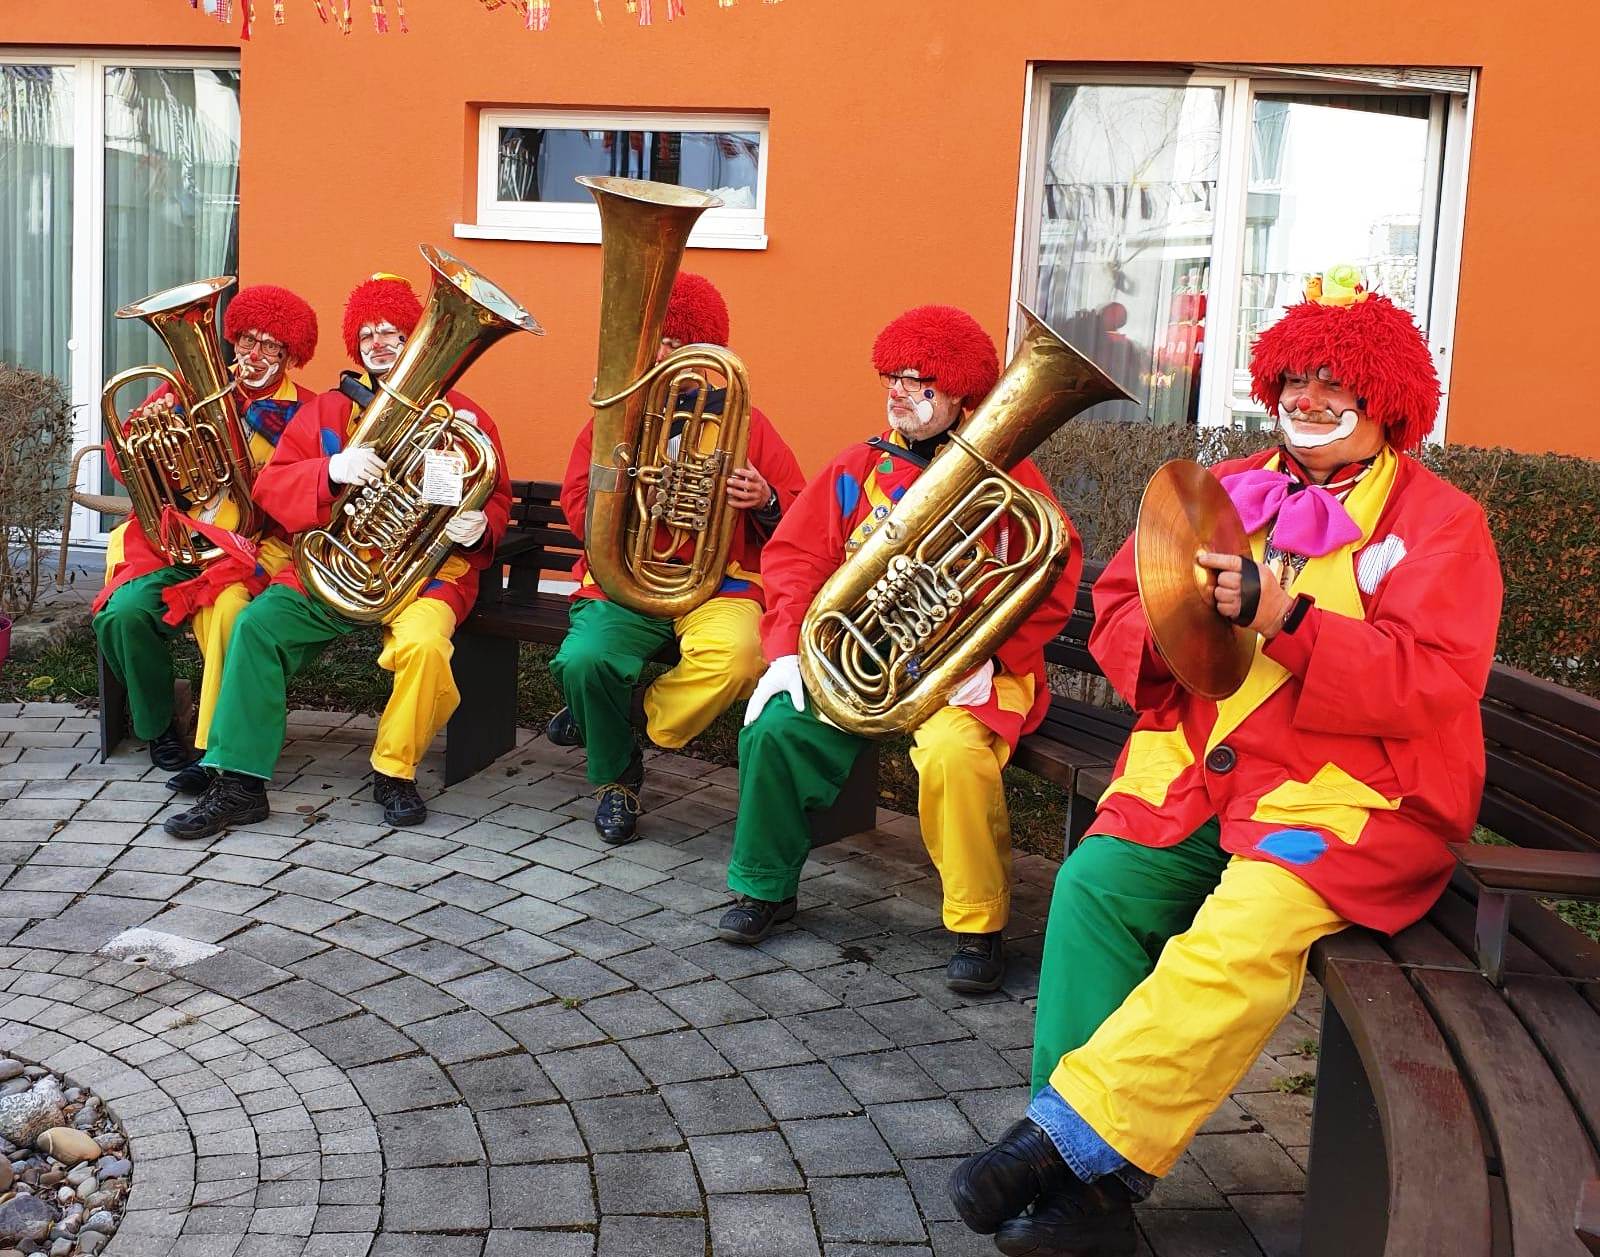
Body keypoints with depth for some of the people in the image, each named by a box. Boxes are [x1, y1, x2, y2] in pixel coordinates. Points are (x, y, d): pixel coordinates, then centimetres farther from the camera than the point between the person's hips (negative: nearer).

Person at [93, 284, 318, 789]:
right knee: (122, 615, -23)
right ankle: (159, 727, 3)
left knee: (227, 613, -34)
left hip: (249, 550, -3)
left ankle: (214, 749, -19)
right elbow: (122, 464, 9)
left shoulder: (303, 413, 4)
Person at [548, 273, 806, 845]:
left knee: (734, 659, -34)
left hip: (717, 589, -1)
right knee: (582, 661, -29)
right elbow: (579, 511, 3)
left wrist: (766, 502, -16)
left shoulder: (743, 422, 8)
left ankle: (634, 721, -1)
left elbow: (796, 515, 7)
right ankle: (617, 780, 3)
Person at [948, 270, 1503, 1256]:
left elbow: (1433, 683, -11)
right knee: (1096, 885, -24)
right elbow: (1116, 615, 14)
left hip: (1354, 787, -3)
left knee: (1249, 929, -33)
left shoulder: (1440, 522, 5)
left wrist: (1285, 620, -22)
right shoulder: (1226, 492, 18)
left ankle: (1069, 1134, -28)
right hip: (1198, 765, 4)